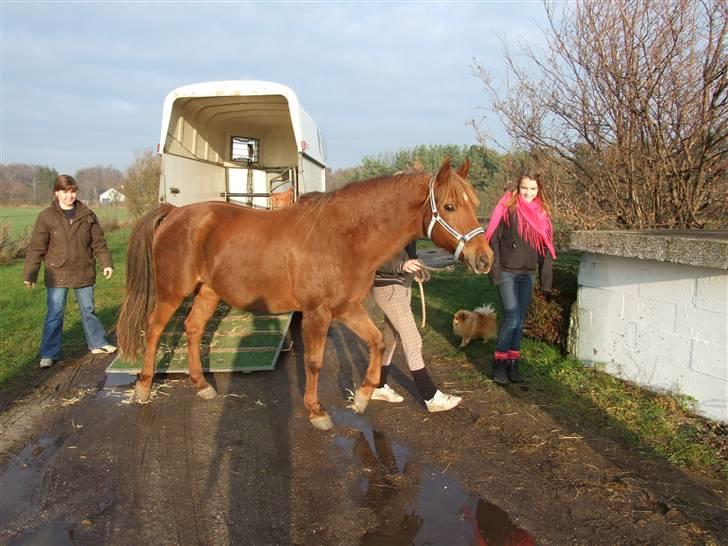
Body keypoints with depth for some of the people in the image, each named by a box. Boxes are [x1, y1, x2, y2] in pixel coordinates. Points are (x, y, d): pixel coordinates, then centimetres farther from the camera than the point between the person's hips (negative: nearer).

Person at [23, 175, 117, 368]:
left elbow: (98, 242, 5)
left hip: (84, 272, 2)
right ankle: (49, 354, 10)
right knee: (54, 314, 1)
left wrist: (106, 263, -3)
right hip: (57, 274, -2)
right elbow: (36, 247, -6)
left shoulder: (87, 215, 0)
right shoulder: (47, 217, -7)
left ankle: (98, 343, 28)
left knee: (88, 310, 14)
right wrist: (29, 273, -8)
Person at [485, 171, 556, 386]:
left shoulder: (543, 213, 8)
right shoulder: (507, 208, -6)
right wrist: (495, 269, -15)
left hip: (527, 274, 5)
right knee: (512, 319, -10)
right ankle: (500, 364, 4)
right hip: (507, 273, -5)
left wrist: (546, 279, 6)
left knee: (520, 320, 8)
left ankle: (513, 364, 19)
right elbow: (494, 239, -8)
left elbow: (546, 248, 10)